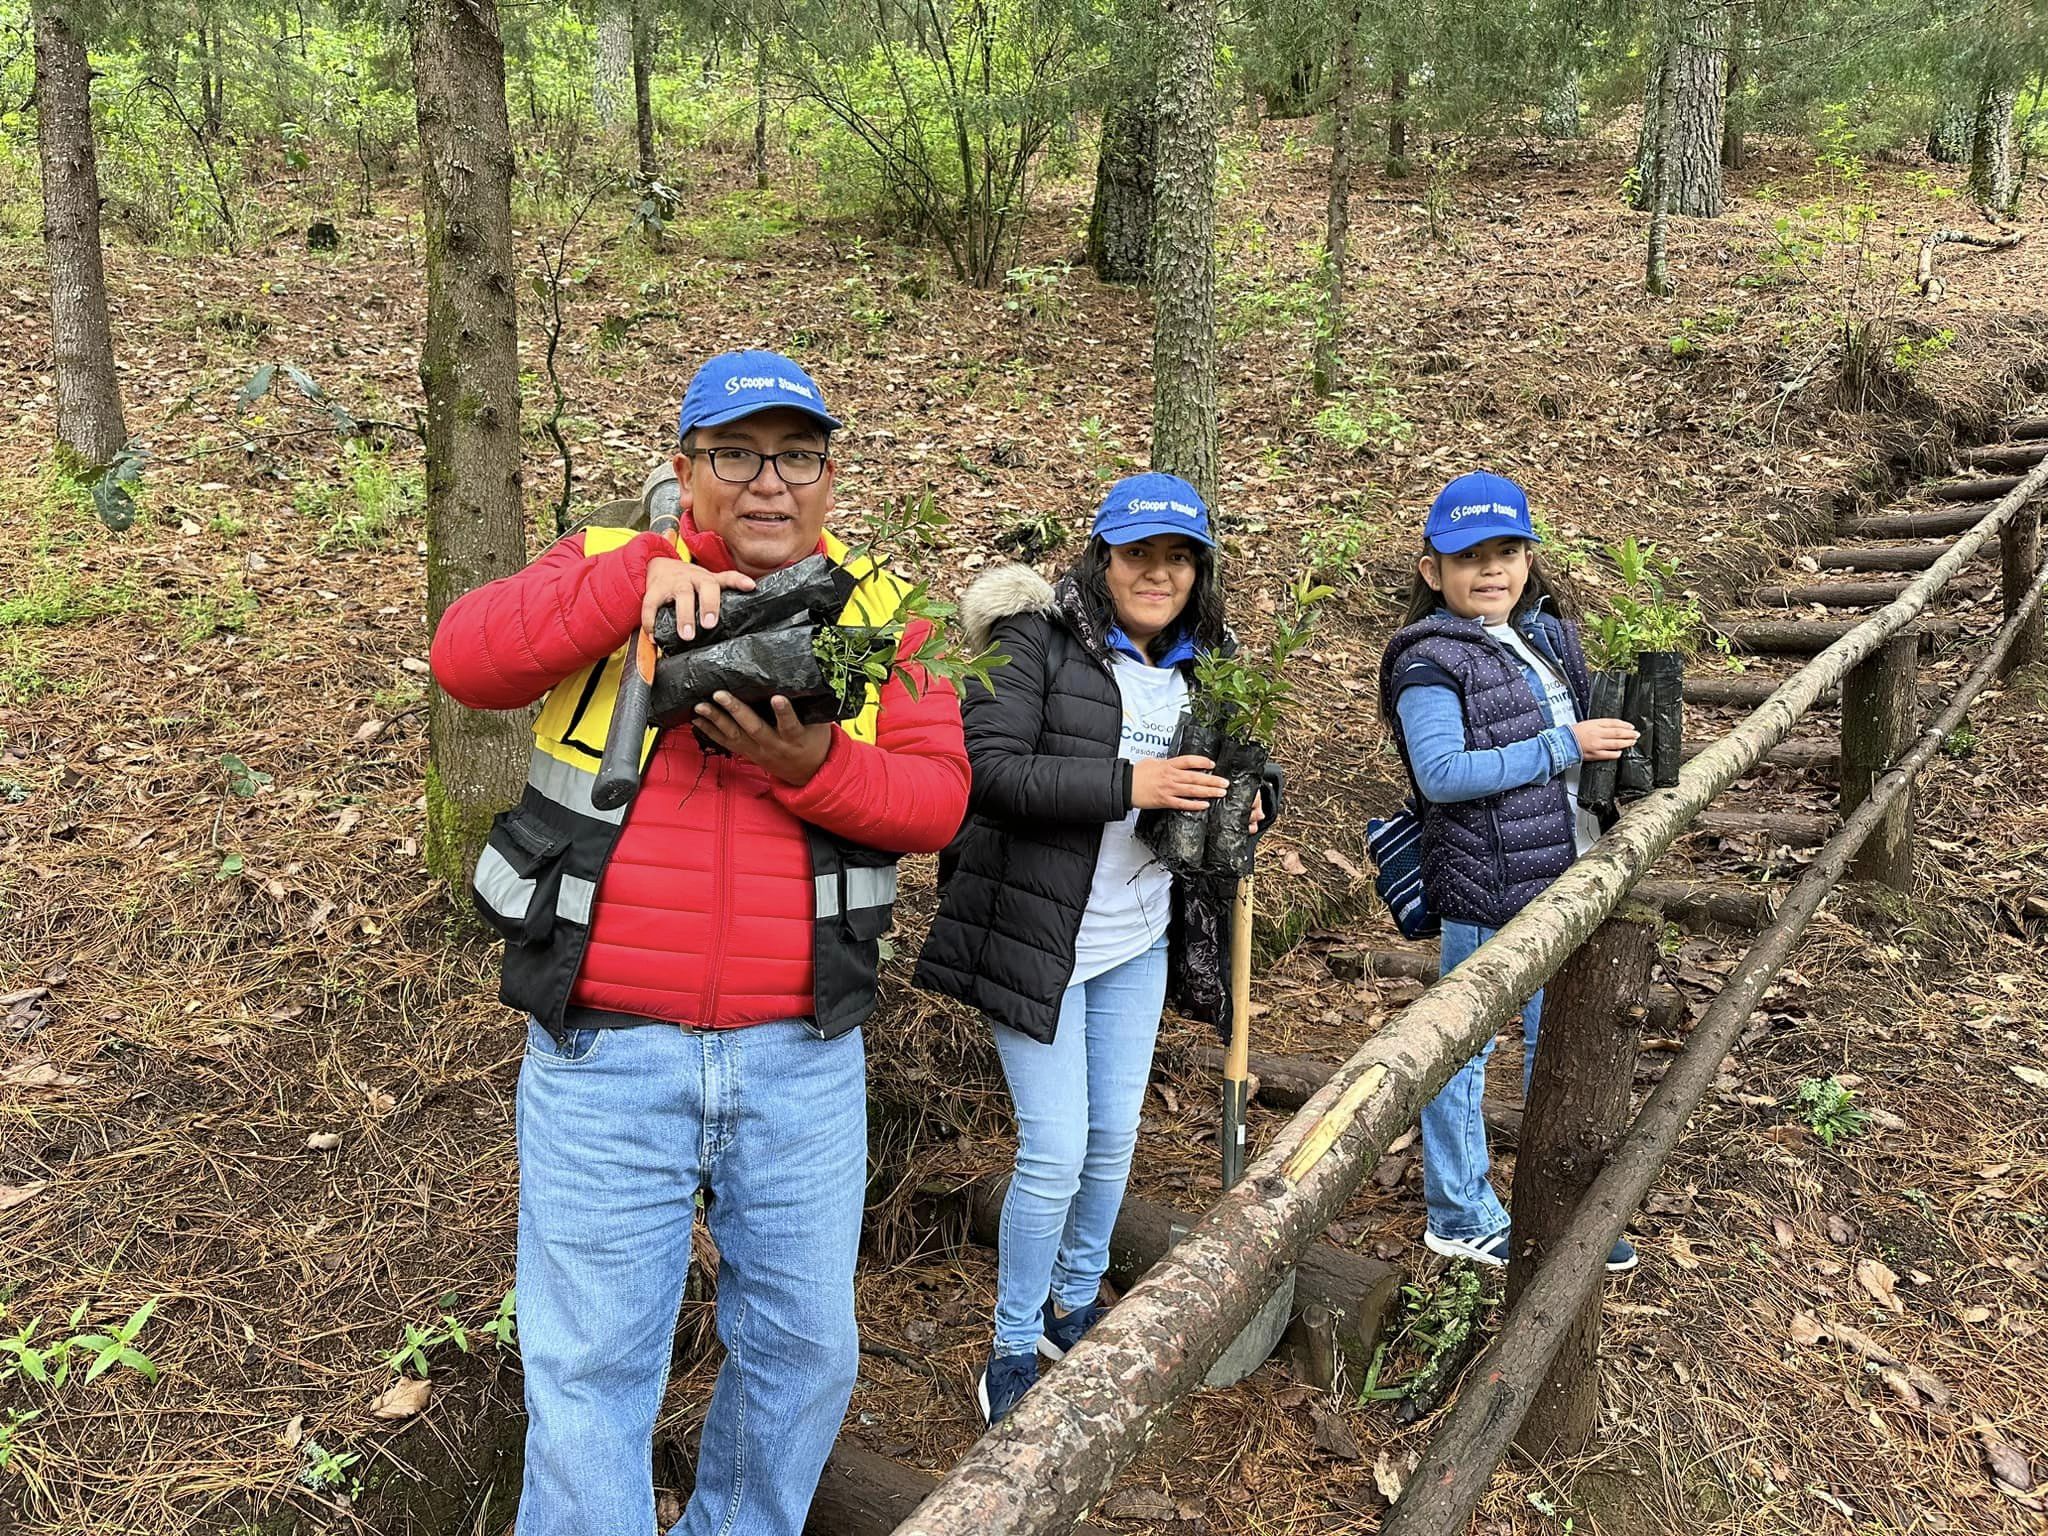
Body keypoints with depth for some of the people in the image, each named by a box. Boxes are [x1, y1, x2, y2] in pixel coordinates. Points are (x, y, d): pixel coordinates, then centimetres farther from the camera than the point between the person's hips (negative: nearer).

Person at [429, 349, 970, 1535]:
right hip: (605, 1054, -2)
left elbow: (937, 796, -4)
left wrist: (810, 765, -22)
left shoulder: (877, 612, 5)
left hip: (802, 1055, 2)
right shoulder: (605, 569, 2)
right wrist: (642, 579, -26)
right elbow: (467, 658, -15)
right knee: (592, 1372, 9)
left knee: (805, 1350, 18)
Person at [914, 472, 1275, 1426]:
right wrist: (1125, 784, -28)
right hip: (1038, 935, -6)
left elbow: (1218, 775, 19)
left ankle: (1074, 1308, 39)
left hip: (1140, 940, 6)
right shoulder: (1038, 642, -13)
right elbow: (990, 770, -22)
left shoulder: (1197, 665, 8)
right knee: (1054, 1155, -3)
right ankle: (1013, 1353, 19)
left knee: (1114, 1143, 16)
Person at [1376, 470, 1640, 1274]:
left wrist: (1623, 733, 2)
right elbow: (1441, 773, -26)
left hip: (1558, 879, 8)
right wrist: (1564, 747, -24)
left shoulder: (1547, 635, 8)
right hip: (1485, 888, -8)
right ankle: (1461, 1218, 23)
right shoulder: (1430, 663, -15)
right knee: (1464, 1049, 6)